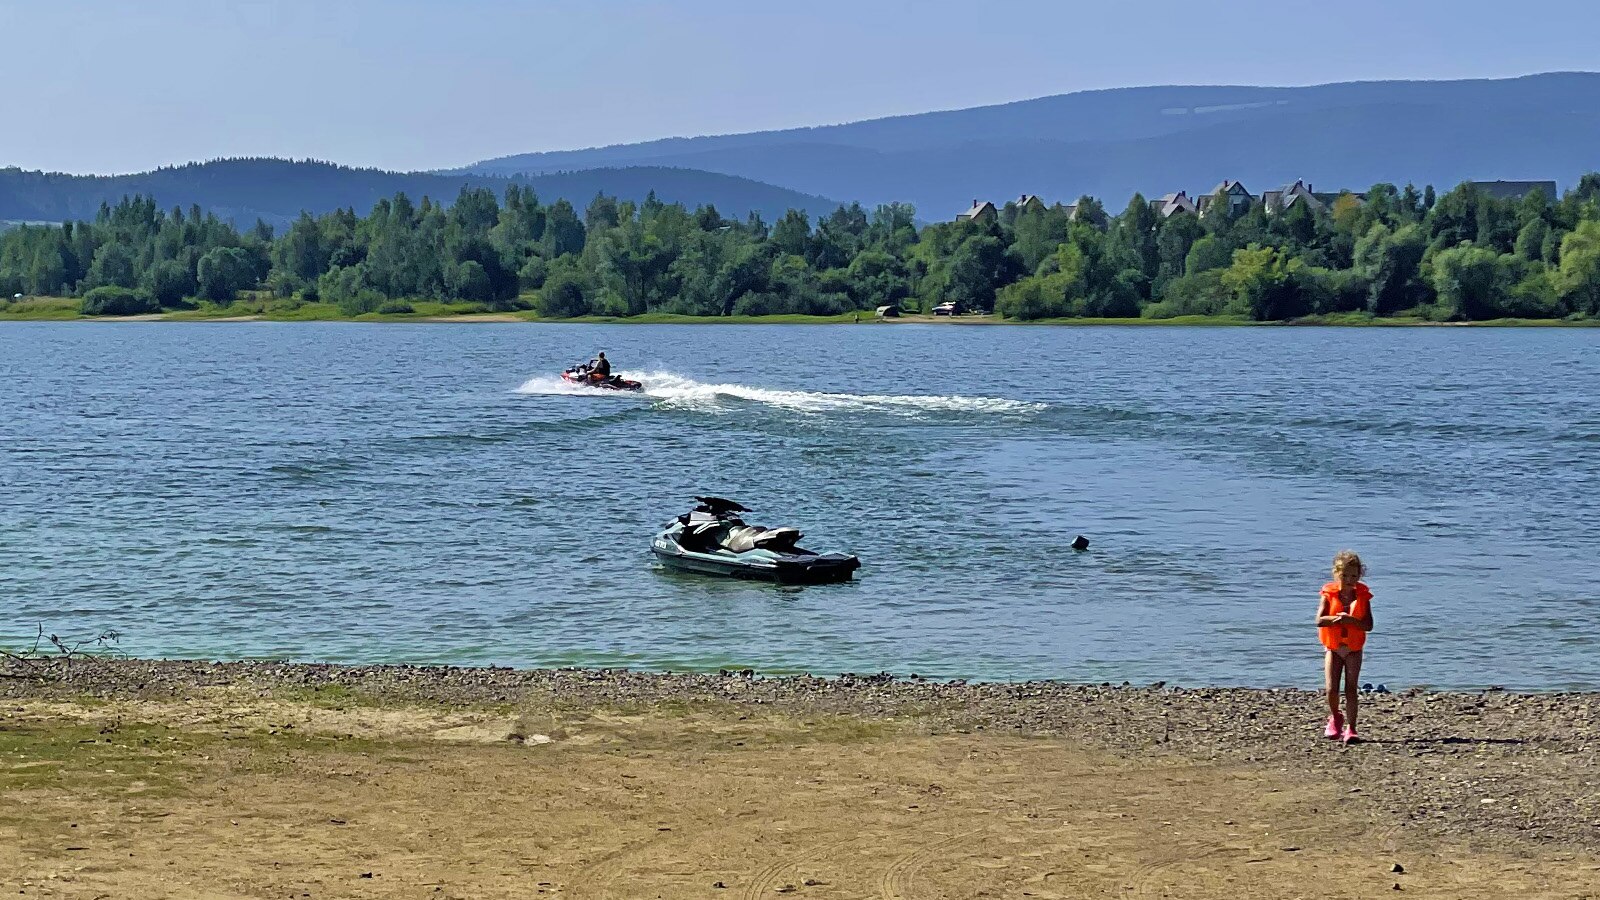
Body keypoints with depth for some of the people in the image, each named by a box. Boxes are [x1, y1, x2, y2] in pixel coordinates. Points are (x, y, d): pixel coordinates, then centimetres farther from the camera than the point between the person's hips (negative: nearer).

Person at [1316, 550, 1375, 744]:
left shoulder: (1362, 595, -4)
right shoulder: (1329, 594, -5)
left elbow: (1368, 625, -12)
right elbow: (1320, 620, -16)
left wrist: (1349, 620, -26)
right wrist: (1340, 619, -28)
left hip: (1354, 649, 0)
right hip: (1333, 648, 0)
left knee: (1351, 689, -4)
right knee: (1331, 689, -6)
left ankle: (1350, 728, 0)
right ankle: (1335, 718, 22)